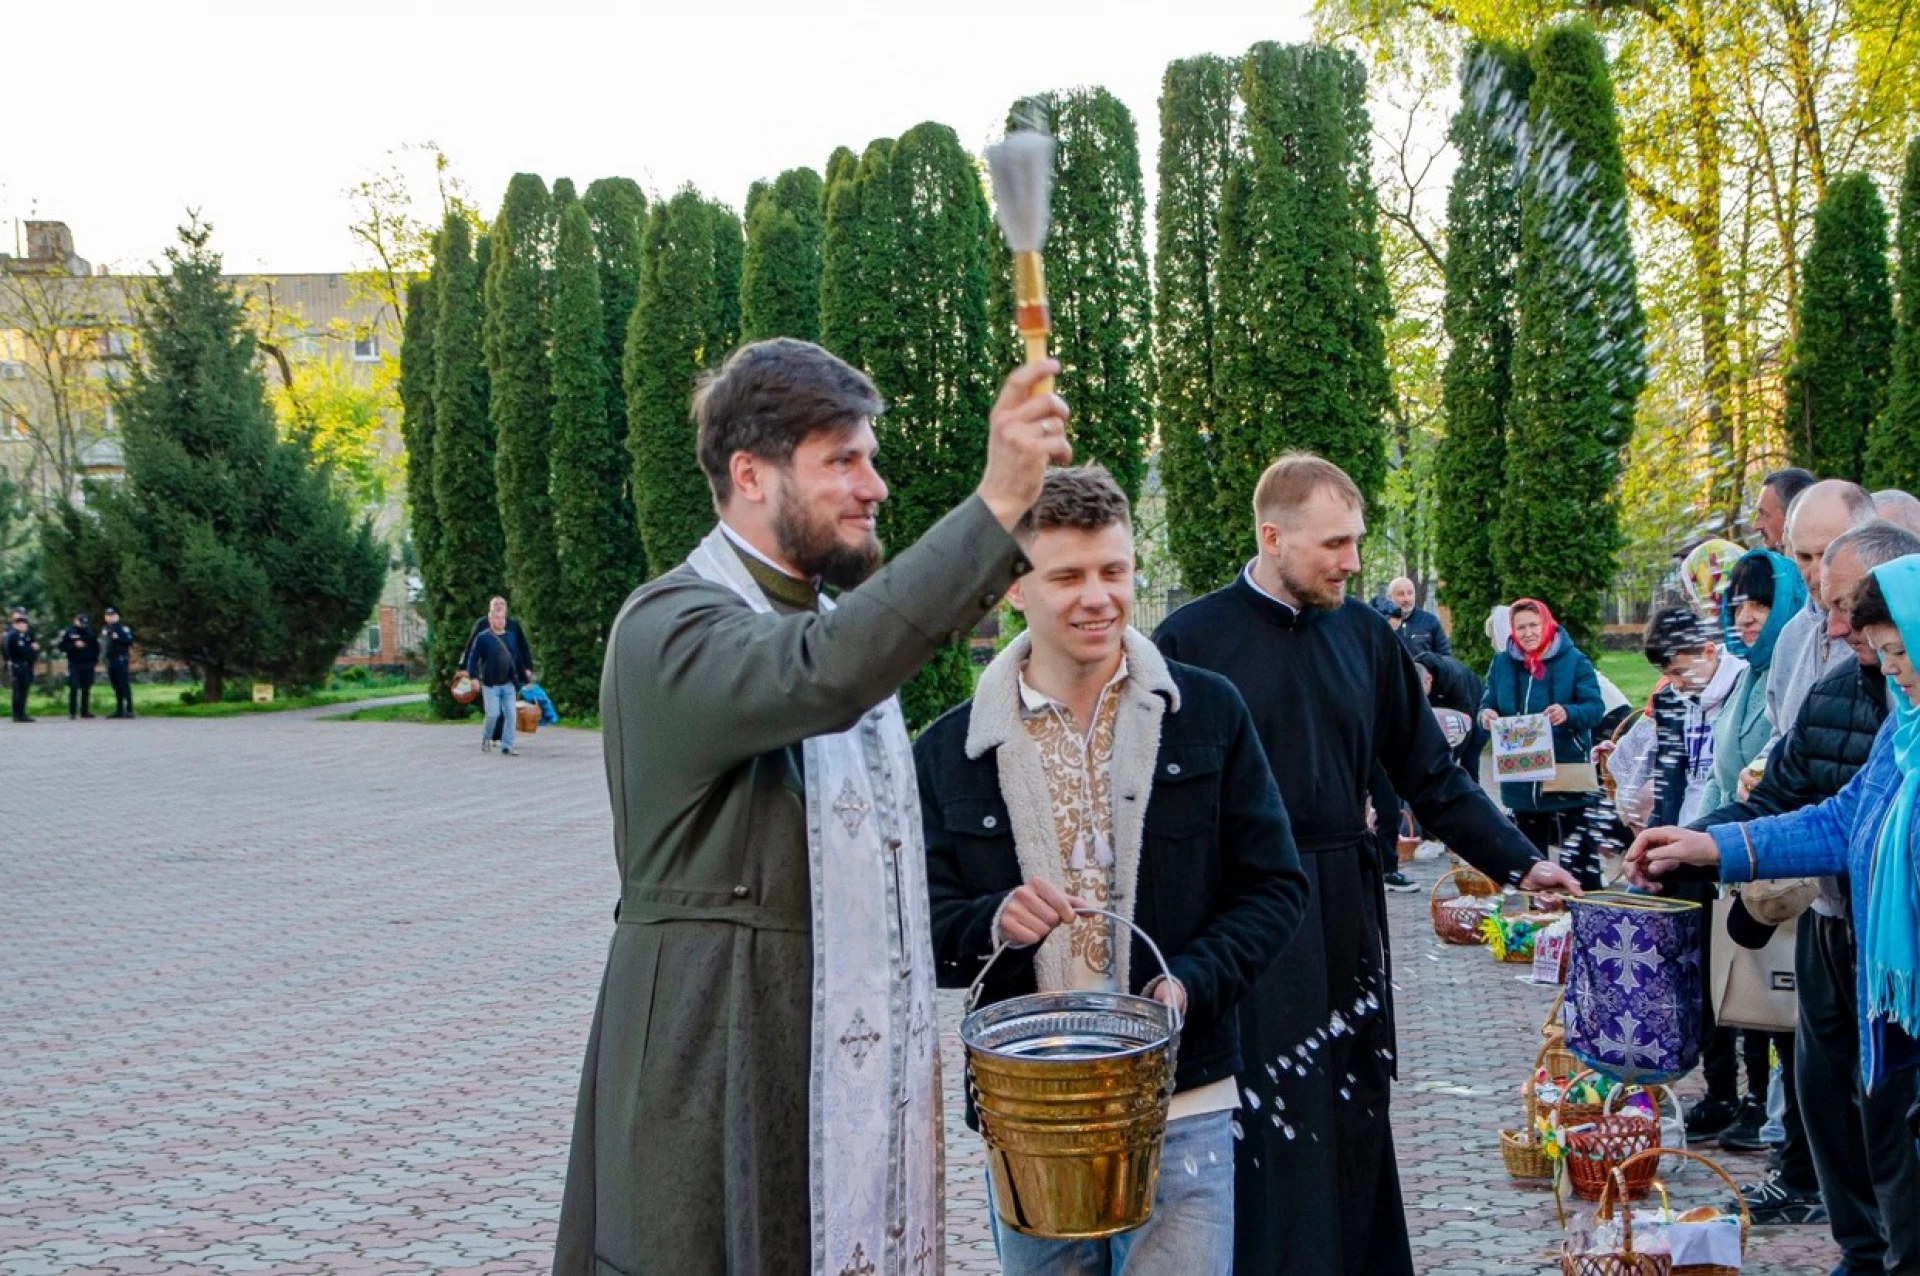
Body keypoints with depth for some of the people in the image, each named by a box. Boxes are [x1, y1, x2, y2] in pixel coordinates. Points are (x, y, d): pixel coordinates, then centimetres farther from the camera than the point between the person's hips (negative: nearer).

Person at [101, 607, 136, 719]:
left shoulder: (122, 627, -6)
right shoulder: (105, 630, 18)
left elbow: (129, 641, -16)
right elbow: (102, 643, 29)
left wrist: (117, 637, -24)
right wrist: (103, 648, 10)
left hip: (121, 659, -8)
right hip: (110, 660, 8)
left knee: (124, 685, -10)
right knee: (116, 687, 11)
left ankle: (129, 710, -12)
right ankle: (119, 710, 15)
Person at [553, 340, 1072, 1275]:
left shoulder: (837, 621, 16)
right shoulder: (669, 627, -14)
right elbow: (822, 677, -36)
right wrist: (995, 506, -37)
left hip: (851, 1053, 8)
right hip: (721, 1069, -8)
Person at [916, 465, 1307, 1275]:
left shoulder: (1208, 714, 1)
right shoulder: (950, 752, 2)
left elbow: (1275, 886, 2)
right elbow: (921, 926, 3)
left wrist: (1191, 983, -14)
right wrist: (992, 925, -18)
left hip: (1183, 1105, -1)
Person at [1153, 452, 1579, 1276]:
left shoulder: (1364, 635, 6)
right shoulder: (1192, 640, -6)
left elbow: (1430, 775, 11)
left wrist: (1519, 863, 3)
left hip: (1347, 912, 4)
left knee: (1354, 1124, 10)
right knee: (1265, 1135, -1)